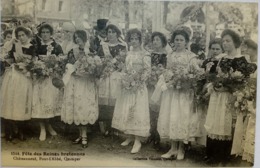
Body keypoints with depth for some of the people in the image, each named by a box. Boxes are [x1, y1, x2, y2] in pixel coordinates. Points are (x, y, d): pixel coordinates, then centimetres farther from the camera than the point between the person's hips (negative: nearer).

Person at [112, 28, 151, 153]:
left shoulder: (144, 55, -8)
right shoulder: (129, 54, 11)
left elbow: (147, 70, -11)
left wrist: (138, 81, -17)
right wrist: (124, 80, 2)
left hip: (138, 86, -7)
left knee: (137, 112, -5)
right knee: (126, 111, 10)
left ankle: (138, 141, 1)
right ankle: (130, 136, 23)